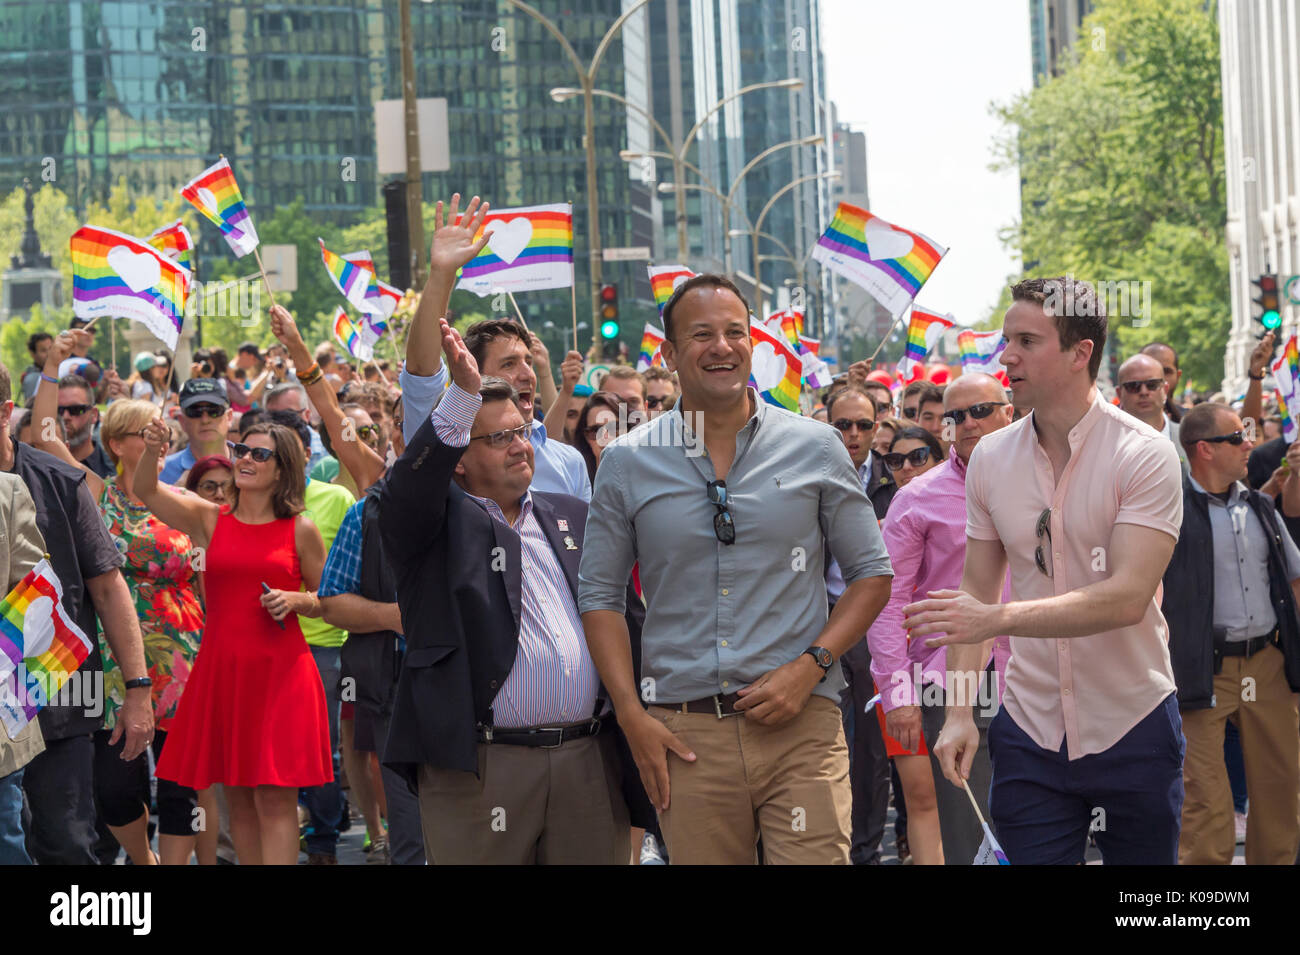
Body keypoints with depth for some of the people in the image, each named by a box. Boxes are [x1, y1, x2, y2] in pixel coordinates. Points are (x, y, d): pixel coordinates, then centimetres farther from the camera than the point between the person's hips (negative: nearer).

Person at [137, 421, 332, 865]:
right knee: (238, 799, 8)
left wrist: (295, 600, -10)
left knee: (275, 798, -6)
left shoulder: (300, 530, 3)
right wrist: (152, 450, -22)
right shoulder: (210, 520, 7)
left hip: (279, 672, -3)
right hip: (220, 671, 3)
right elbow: (145, 490, -3)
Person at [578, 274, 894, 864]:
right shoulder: (627, 463, 6)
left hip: (799, 726, -1)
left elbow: (871, 573, 8)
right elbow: (600, 595, 9)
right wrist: (632, 716, -1)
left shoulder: (815, 448, 5)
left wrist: (810, 666, -7)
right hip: (683, 736, 1)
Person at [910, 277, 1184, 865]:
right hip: (1029, 730, 3)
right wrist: (959, 712, -2)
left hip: (1132, 725, -3)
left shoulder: (1144, 455, -12)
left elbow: (1128, 596, -23)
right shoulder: (990, 458, 3)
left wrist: (1000, 617, -32)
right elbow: (978, 589, 9)